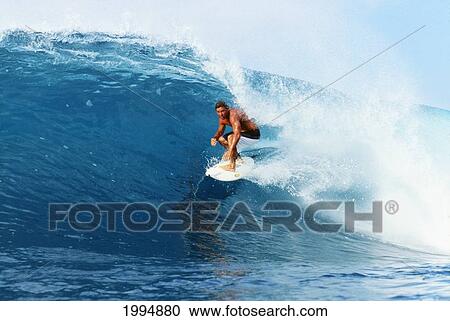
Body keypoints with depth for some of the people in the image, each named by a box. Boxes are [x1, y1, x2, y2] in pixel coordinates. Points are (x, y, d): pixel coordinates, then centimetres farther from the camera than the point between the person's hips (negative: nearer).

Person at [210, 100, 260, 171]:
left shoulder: (233, 115, -31)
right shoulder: (222, 118, -3)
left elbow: (237, 134, -44)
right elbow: (220, 131, 12)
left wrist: (230, 150, -52)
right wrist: (214, 138, -11)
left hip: (253, 134, -10)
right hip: (244, 132, 10)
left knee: (231, 138, -31)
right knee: (221, 139, 8)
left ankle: (232, 165, -27)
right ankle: (237, 158, 20)